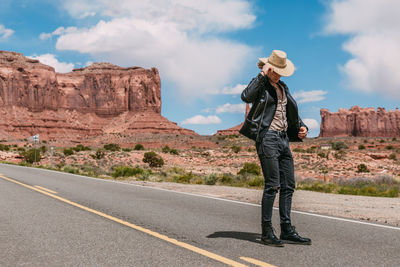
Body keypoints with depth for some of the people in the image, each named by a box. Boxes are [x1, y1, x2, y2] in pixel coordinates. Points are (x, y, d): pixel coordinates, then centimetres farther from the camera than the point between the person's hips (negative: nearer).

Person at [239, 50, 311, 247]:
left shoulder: (283, 87, 20)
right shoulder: (260, 85, -3)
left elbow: (292, 112, 29)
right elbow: (246, 97, -26)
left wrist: (301, 127, 11)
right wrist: (262, 76, -20)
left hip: (283, 138, 8)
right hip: (267, 137, -8)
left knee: (288, 185, 6)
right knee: (272, 185, -11)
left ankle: (287, 231, 12)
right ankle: (266, 232, -4)